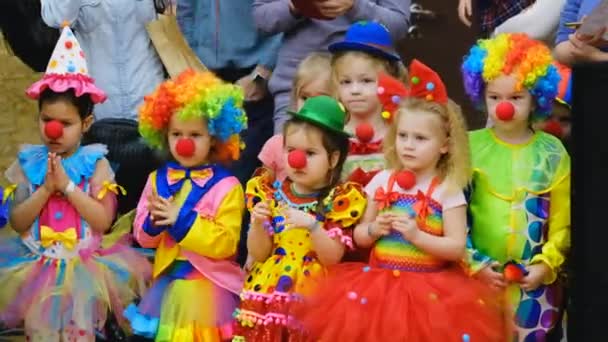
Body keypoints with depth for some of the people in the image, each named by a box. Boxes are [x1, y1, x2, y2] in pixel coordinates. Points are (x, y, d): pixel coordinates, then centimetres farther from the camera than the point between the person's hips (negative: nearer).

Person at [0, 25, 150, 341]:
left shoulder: (95, 163, -3)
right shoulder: (29, 163, 3)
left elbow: (103, 221, -10)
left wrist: (67, 185, -16)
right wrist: (46, 188, -14)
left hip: (85, 262, -2)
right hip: (37, 262, 2)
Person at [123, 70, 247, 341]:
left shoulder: (227, 186, -10)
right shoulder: (157, 180, 5)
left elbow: (225, 244, -17)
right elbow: (142, 237, 6)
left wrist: (182, 220, -21)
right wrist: (153, 221, -17)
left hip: (207, 283, -4)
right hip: (167, 278, 4)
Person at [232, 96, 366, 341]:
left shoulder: (338, 199, 0)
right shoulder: (270, 194, 7)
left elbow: (333, 258, -7)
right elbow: (259, 254, 5)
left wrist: (312, 225, -21)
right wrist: (258, 225, -12)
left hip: (311, 293, -2)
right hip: (267, 289, 2)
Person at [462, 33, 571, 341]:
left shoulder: (552, 152, 0)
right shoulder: (470, 147, -2)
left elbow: (562, 220, 1)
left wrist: (547, 265, -7)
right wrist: (474, 264, -8)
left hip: (534, 280, 0)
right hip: (478, 275, 0)